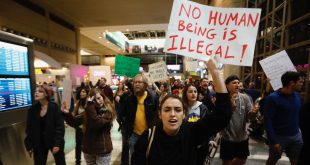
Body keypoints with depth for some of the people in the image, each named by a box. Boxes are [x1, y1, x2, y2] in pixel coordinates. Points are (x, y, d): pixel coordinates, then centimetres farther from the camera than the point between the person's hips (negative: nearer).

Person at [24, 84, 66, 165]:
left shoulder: (54, 107, -14)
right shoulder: (32, 109, -2)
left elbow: (60, 126, -16)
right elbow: (29, 128, 4)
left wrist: (57, 143, -19)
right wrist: (29, 145, 2)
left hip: (54, 141, -3)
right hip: (39, 143, 3)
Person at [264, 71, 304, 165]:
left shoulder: (297, 95, 2)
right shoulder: (272, 98, -19)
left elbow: (299, 114, 11)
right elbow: (268, 121, -19)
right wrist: (273, 141, -20)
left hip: (296, 136, 6)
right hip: (279, 137, -5)